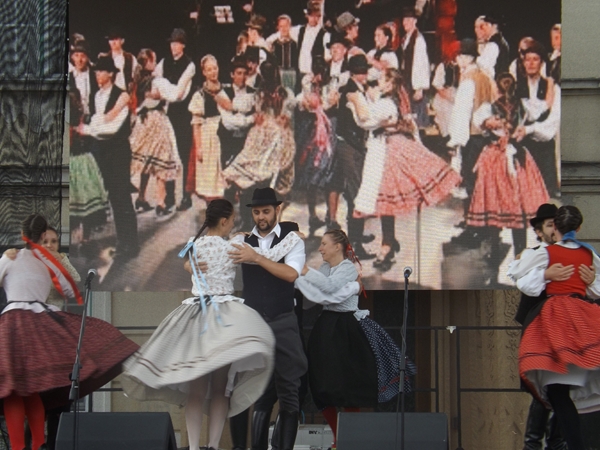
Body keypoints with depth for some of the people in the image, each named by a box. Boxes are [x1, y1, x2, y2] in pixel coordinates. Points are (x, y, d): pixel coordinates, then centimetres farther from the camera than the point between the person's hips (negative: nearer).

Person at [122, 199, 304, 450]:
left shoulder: (195, 244, 9)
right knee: (220, 388, 0)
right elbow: (270, 257, -3)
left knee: (195, 389, 4)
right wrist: (294, 236, 11)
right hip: (222, 314, -5)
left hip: (195, 314, 5)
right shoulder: (231, 247, -6)